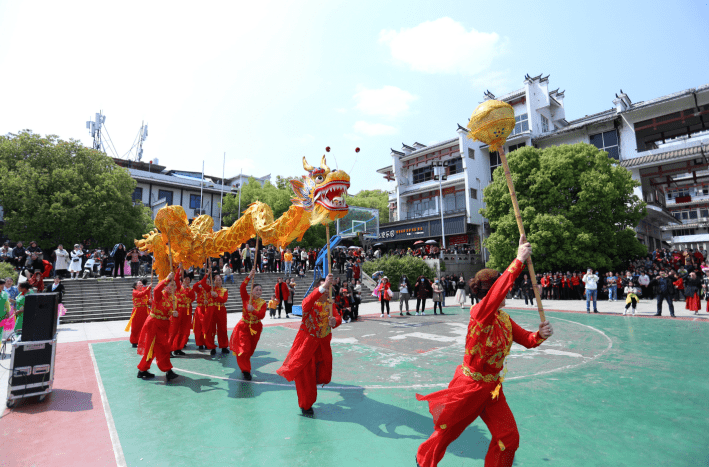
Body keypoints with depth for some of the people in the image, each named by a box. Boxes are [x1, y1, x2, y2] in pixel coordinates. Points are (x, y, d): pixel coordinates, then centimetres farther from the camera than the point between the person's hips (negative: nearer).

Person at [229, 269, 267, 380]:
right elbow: (242, 288, -26)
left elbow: (261, 316, -20)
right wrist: (249, 277, -34)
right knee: (243, 349, -8)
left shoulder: (263, 303, -7)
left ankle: (245, 367, 41)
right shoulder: (247, 298, -8)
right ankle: (246, 370, 5)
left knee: (250, 350, 15)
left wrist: (253, 310, -36)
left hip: (255, 328, 2)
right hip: (244, 327, -2)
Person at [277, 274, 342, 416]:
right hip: (307, 342, -5)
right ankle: (305, 405, 25)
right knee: (305, 374, 2)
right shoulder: (310, 302, -16)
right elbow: (307, 303, -42)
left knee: (323, 373, 17)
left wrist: (335, 321, -40)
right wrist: (324, 285, -55)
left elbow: (338, 318, -13)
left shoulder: (330, 304, 0)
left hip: (323, 344, 5)